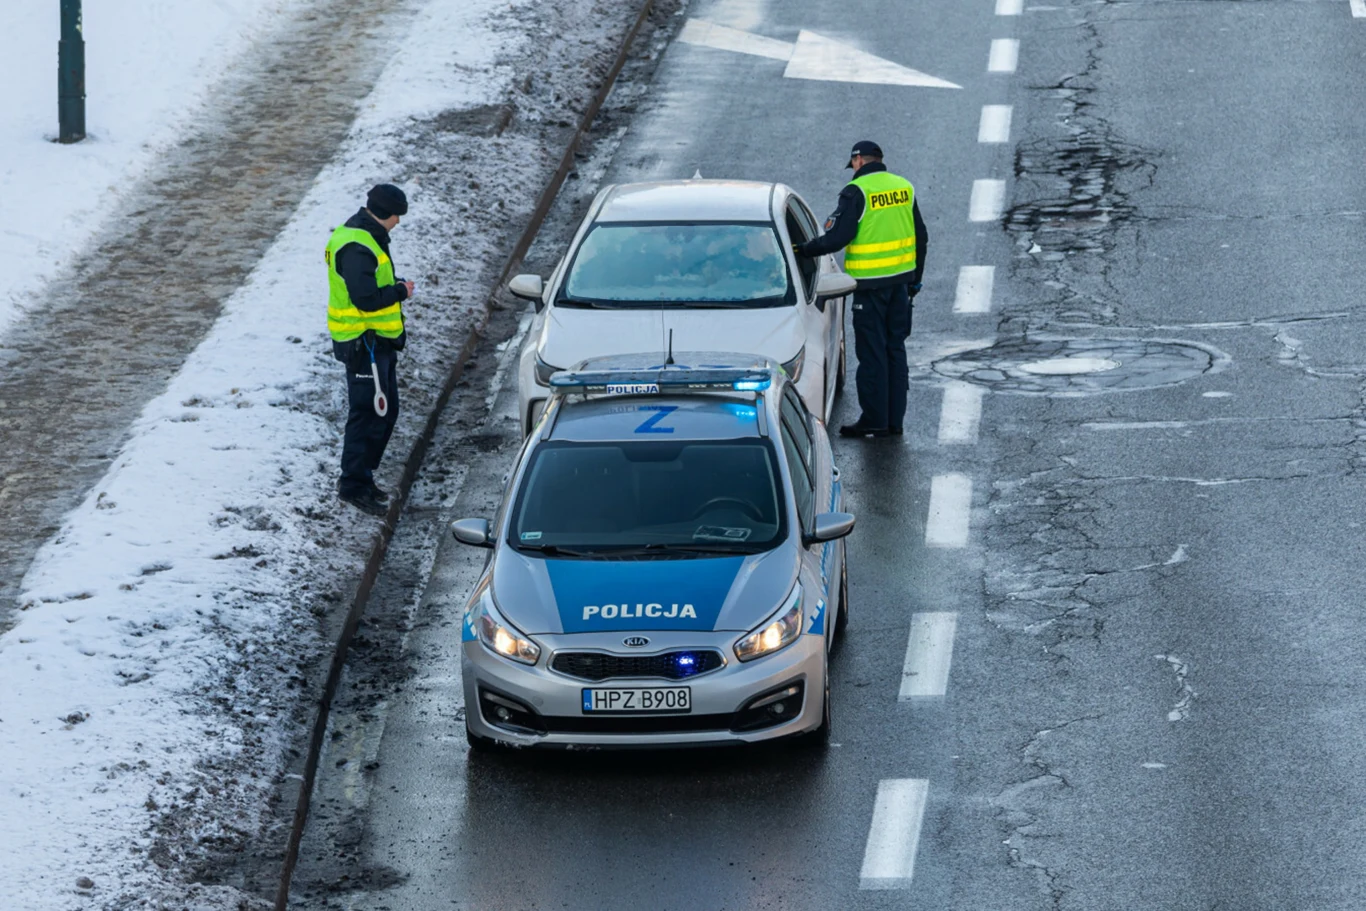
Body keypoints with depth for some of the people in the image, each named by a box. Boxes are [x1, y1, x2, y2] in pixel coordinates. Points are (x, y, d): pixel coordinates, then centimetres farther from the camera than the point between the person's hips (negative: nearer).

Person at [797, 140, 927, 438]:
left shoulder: (857, 192, -13)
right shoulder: (904, 188, 8)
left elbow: (836, 237, -18)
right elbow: (921, 237, 13)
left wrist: (804, 250, -4)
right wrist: (915, 279, 21)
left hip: (870, 284, -6)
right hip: (900, 280, 6)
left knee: (872, 352, 0)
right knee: (895, 349, 13)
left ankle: (875, 420, 3)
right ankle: (895, 419, 16)